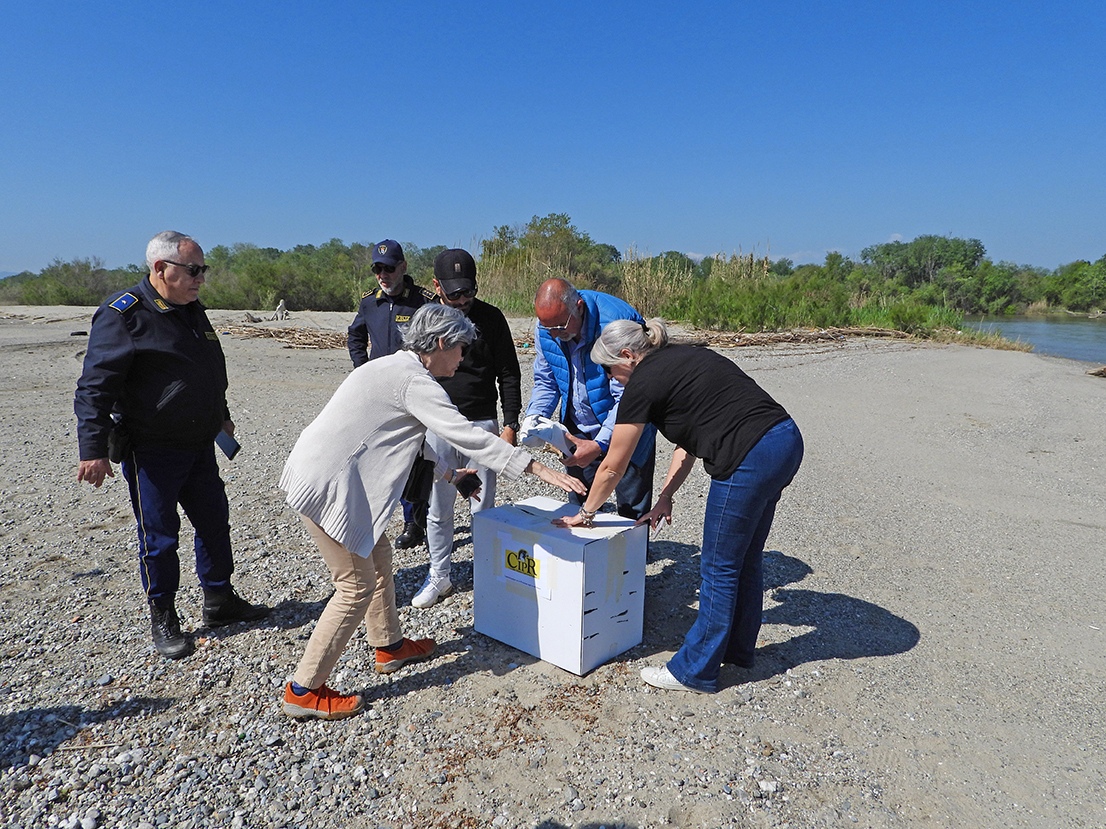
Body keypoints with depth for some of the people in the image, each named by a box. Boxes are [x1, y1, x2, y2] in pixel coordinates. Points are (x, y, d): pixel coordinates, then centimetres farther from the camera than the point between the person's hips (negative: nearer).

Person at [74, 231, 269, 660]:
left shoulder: (192, 310, 10)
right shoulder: (122, 314, -15)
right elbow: (94, 387, -17)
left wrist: (221, 416, 29)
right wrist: (93, 449, -20)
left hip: (199, 445, 8)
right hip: (150, 451, -8)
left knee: (214, 521, 14)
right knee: (159, 536, 4)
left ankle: (219, 600, 30)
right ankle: (163, 619, 21)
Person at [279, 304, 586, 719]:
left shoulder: (394, 369, 15)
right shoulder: (414, 381, -16)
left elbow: (407, 435, 27)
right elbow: (466, 435, -22)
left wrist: (447, 471, 32)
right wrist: (538, 469, -19)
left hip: (320, 473, 10)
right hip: (325, 483, -10)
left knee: (377, 553, 21)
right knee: (357, 585, -1)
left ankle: (388, 645, 38)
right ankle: (304, 690, 12)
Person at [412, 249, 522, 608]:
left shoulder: (490, 318, -2)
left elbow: (509, 374, 1)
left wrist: (510, 423, -6)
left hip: (482, 424, -1)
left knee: (483, 507, 6)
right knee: (438, 509, 9)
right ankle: (439, 577, 25)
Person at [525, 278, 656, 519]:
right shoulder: (545, 329, -10)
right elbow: (546, 381, 4)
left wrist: (599, 444, -35)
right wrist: (534, 417, -14)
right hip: (578, 431, 5)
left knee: (632, 513, 3)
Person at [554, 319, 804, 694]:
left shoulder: (643, 382, -5)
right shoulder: (682, 357, 20)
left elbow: (613, 467, 4)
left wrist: (585, 514, 17)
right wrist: (665, 497, 20)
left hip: (749, 459, -9)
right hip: (786, 440, 9)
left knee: (719, 567, 5)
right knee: (744, 557, 22)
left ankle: (695, 671, 21)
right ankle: (737, 649, 40)